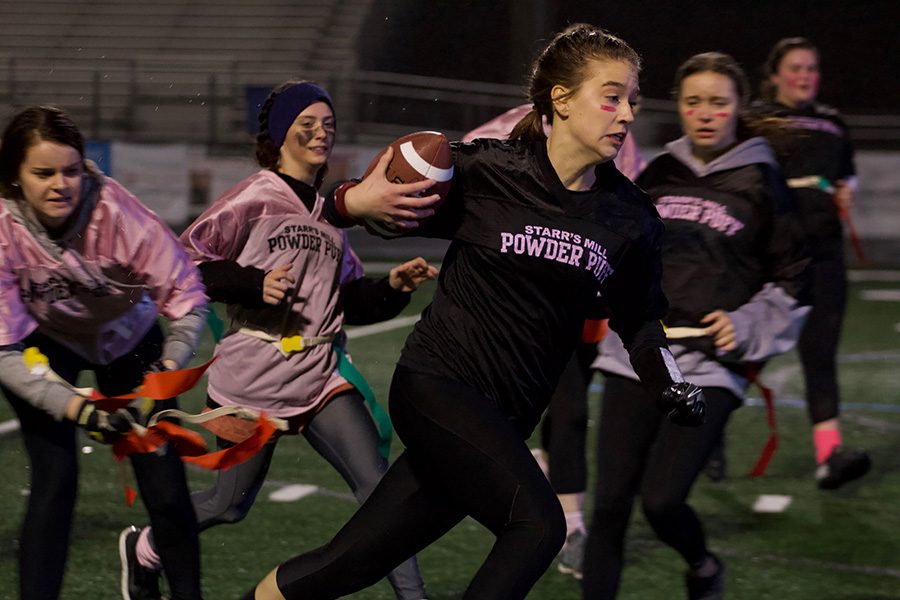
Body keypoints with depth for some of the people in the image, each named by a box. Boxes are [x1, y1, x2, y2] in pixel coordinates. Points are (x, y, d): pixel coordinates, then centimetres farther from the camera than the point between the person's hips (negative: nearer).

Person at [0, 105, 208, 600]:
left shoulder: (115, 211, -32)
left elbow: (186, 293, -23)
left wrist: (169, 366, -40)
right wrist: (82, 411, -41)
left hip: (127, 338, 1)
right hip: (46, 346, 0)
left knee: (166, 490, -4)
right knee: (54, 484, -16)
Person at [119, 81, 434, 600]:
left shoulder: (328, 210, 14)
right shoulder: (255, 199, -6)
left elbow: (349, 300, 18)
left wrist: (393, 288, 0)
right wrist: (254, 284, -20)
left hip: (320, 376, 5)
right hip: (254, 378, -5)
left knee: (377, 485, -11)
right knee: (231, 503, 10)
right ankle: (143, 549, 37)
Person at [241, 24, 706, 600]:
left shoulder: (630, 218, 3)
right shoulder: (485, 169, -8)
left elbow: (638, 317, 16)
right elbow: (406, 205, 6)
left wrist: (669, 383, -1)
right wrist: (355, 201, -17)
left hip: (505, 420, 5)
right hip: (438, 381, -5)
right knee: (538, 523, -23)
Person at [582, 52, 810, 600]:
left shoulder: (761, 183, 0)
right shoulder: (659, 175, 10)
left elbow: (795, 274, 6)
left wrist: (748, 328, -5)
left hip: (709, 368, -4)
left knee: (661, 500, -14)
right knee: (610, 506, -2)